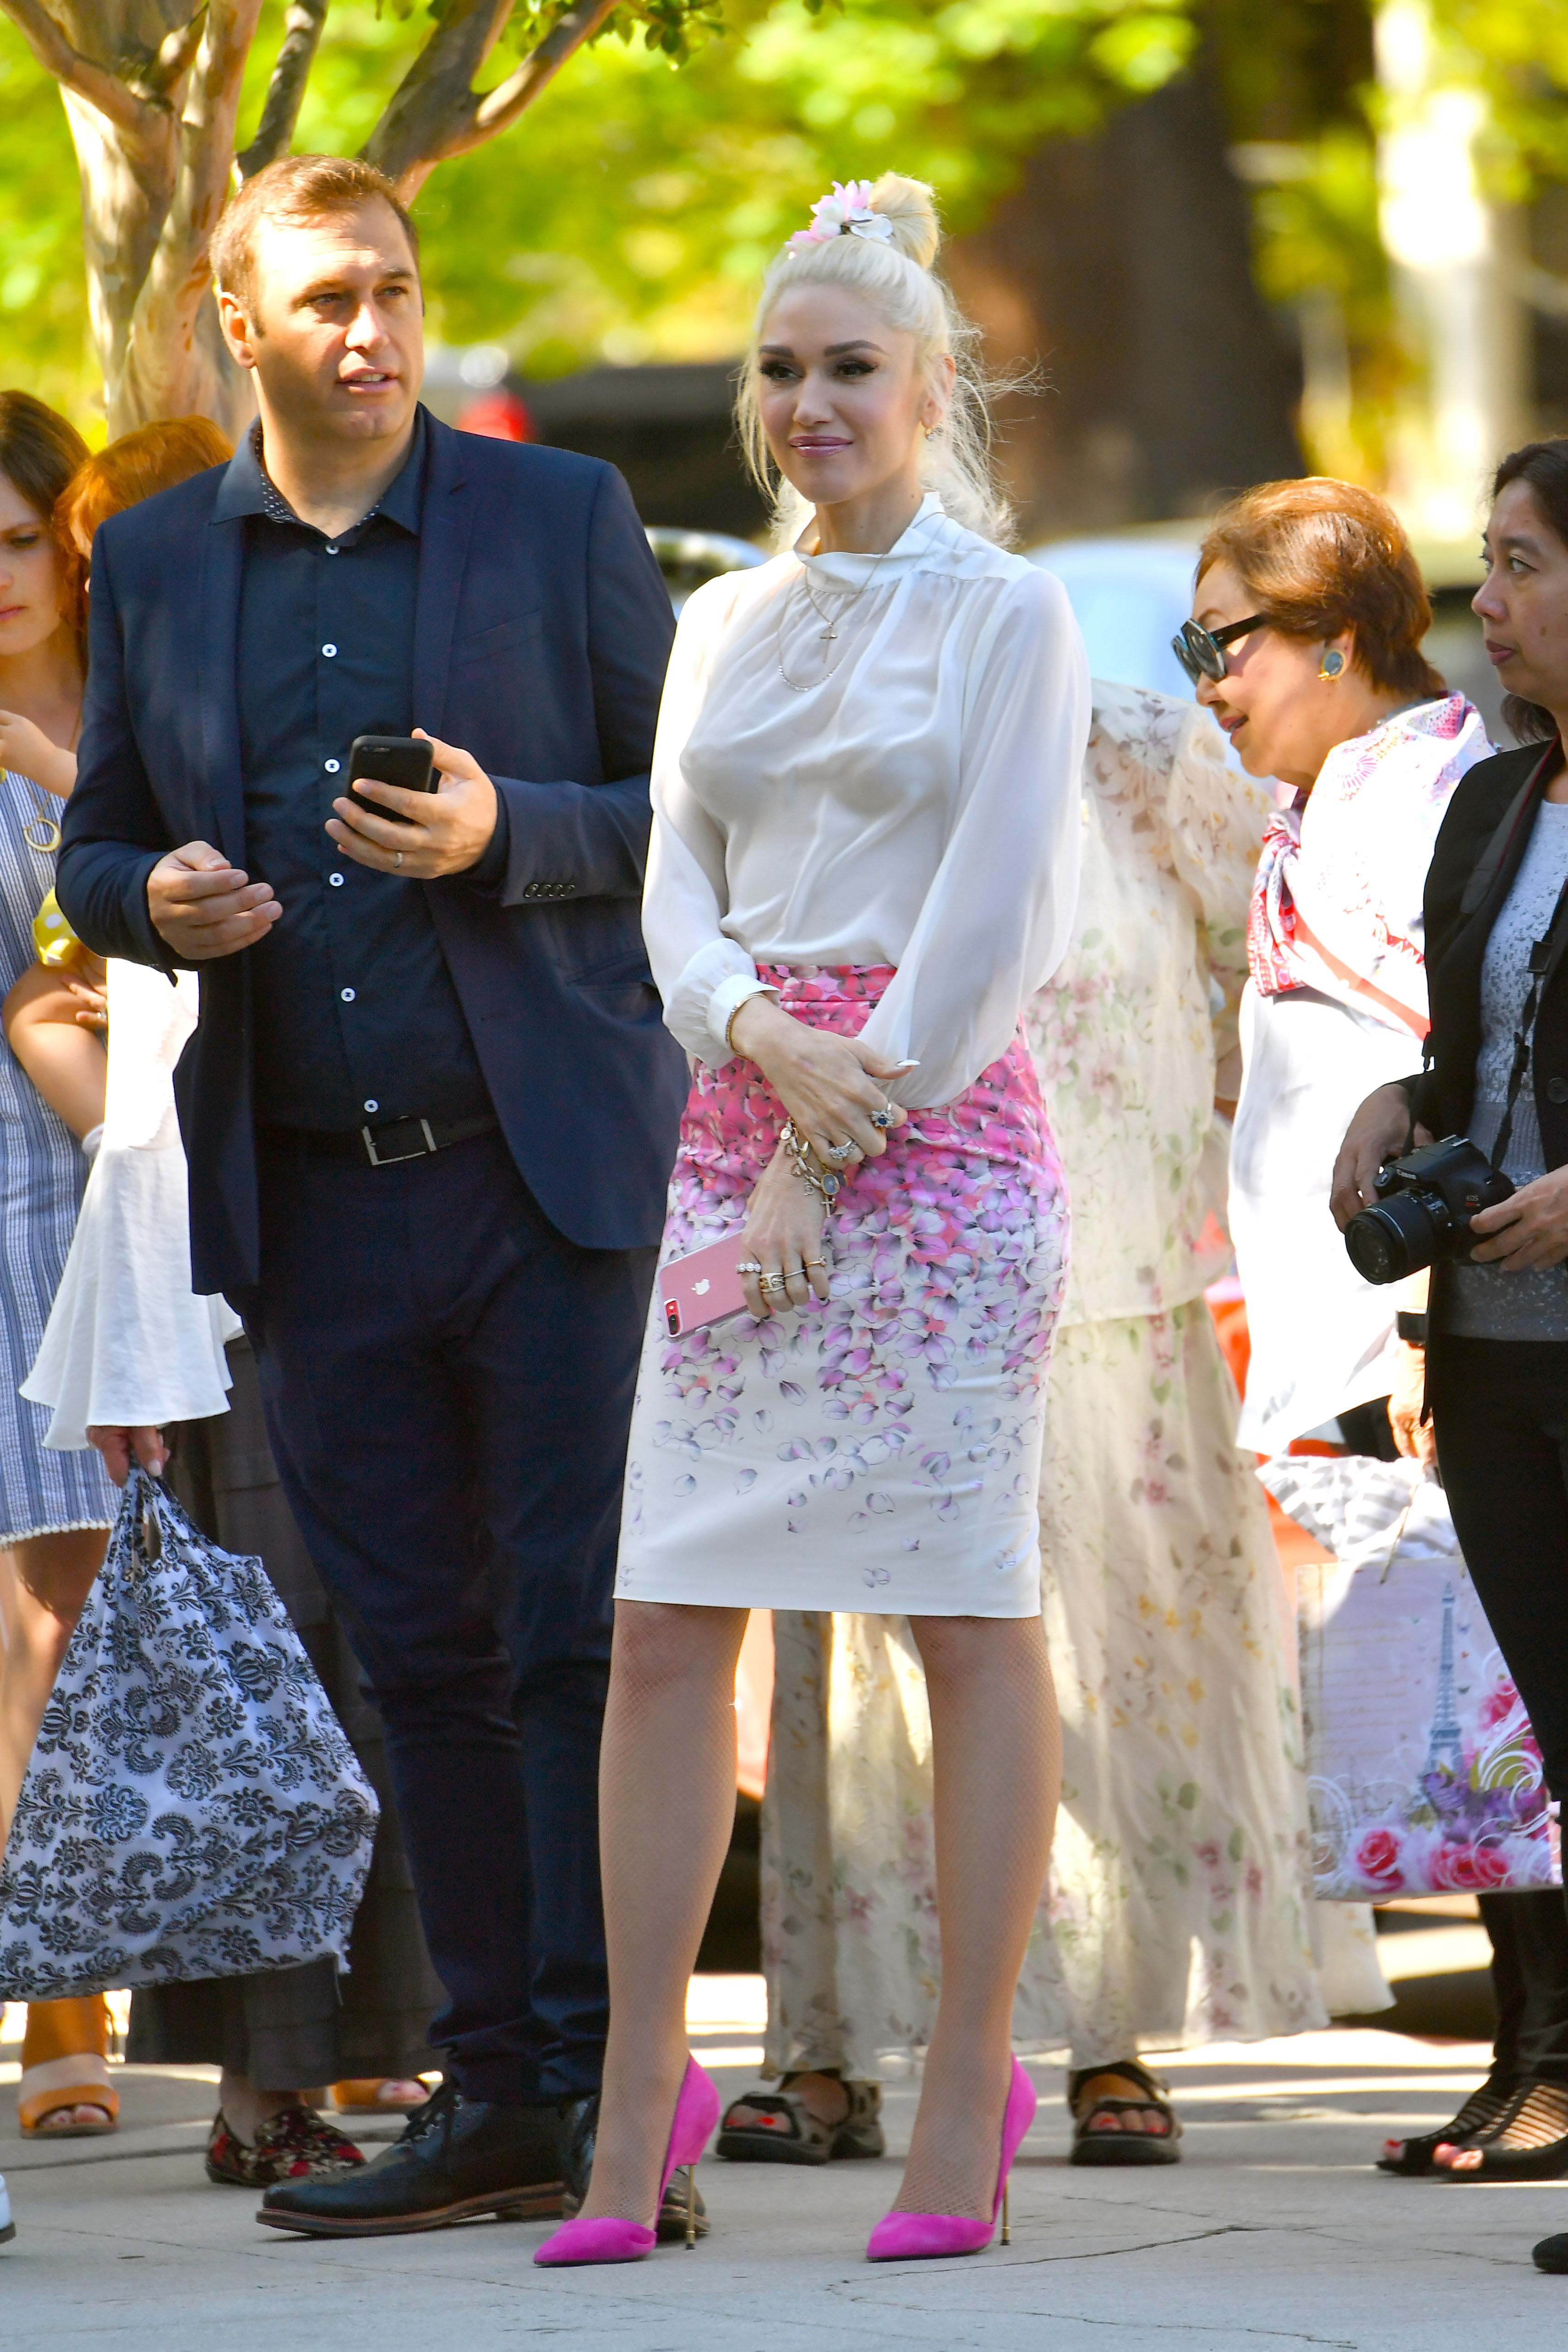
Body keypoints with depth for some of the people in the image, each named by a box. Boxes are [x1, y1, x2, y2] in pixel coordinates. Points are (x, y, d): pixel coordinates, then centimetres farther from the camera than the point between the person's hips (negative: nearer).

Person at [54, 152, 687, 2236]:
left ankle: (611, 2078, -4)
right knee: (422, 1657, 6)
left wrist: (506, 833, -15)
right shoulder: (153, 563, 11)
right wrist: (153, 899, -6)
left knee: (579, 1636, -6)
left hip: (546, 1172, -3)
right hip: (315, 1201, 3)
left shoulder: (562, 516, 2)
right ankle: (497, 2093, 11)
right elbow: (96, 849, 17)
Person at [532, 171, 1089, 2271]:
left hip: (938, 1136, -5)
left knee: (970, 1617, -3)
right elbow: (677, 890, 10)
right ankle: (640, 2101, 0)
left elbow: (994, 930, -7)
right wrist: (765, 1038, -11)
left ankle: (969, 2101, 1)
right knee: (662, 1619, -2)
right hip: (732, 1137, 5)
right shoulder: (722, 626, 16)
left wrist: (827, 1157, -11)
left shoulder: (1003, 618, -1)